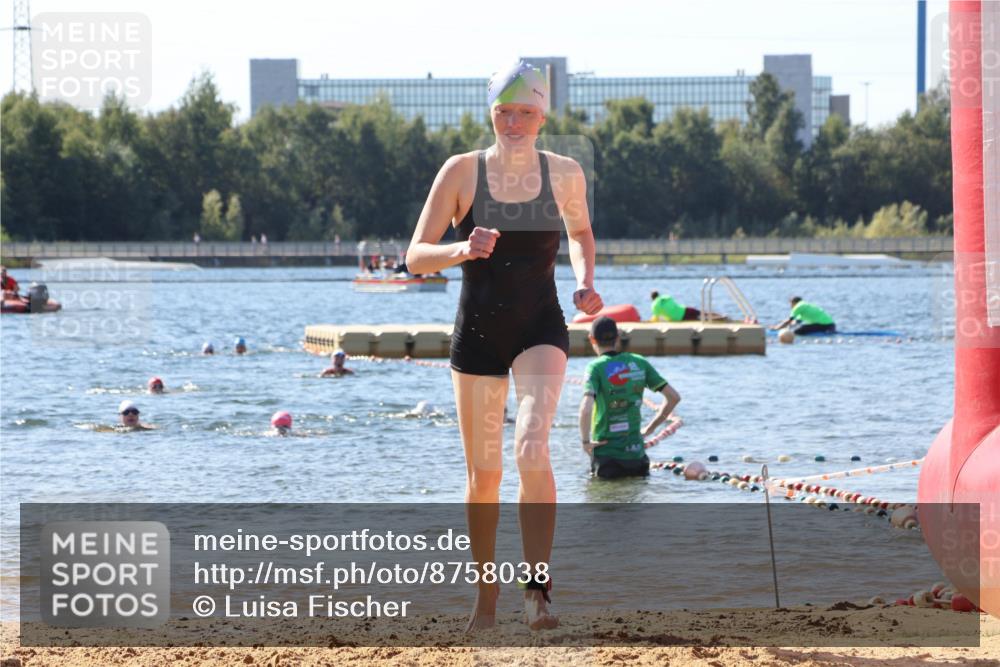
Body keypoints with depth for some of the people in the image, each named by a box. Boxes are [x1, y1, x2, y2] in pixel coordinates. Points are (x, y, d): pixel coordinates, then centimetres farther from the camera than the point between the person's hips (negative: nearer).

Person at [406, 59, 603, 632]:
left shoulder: (565, 174, 0)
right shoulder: (462, 172, -5)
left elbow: (581, 233, 20)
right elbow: (416, 256, -6)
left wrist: (586, 282, 2)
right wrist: (462, 250, -26)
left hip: (541, 329, -1)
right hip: (478, 332, 1)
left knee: (532, 447, -24)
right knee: (483, 474, 6)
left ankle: (538, 590, -22)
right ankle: (486, 597, 24)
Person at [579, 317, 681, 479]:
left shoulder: (596, 367, -10)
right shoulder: (639, 363, 5)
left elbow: (586, 409, -25)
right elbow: (674, 397, 7)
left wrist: (585, 441, -10)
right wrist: (650, 428, 15)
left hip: (606, 453, -4)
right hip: (636, 452, 4)